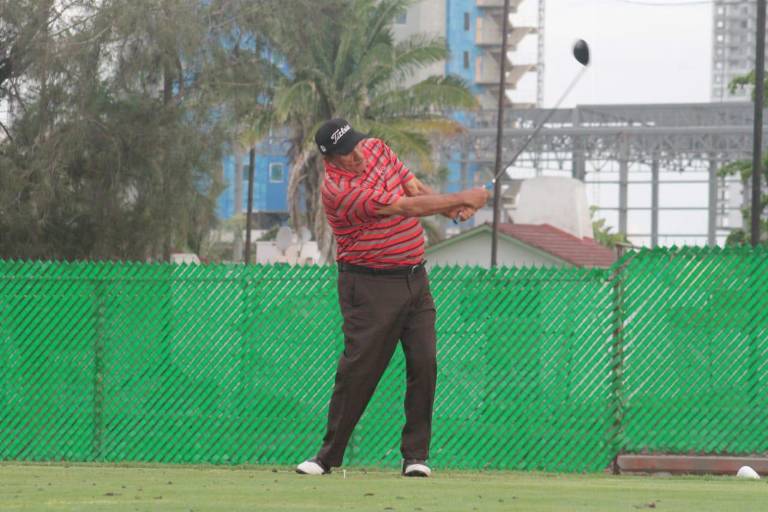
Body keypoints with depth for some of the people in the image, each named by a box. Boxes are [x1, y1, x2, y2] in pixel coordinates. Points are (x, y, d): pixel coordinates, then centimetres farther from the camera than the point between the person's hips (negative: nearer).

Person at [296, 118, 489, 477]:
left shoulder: (377, 149, 4)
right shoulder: (338, 189, -22)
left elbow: (415, 188, 7)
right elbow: (405, 208, -23)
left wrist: (450, 207, -14)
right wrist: (462, 199, -17)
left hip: (414, 279, 7)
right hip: (370, 288, -7)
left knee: (424, 364, -2)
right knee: (358, 370, -7)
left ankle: (416, 455, 3)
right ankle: (329, 456, 2)